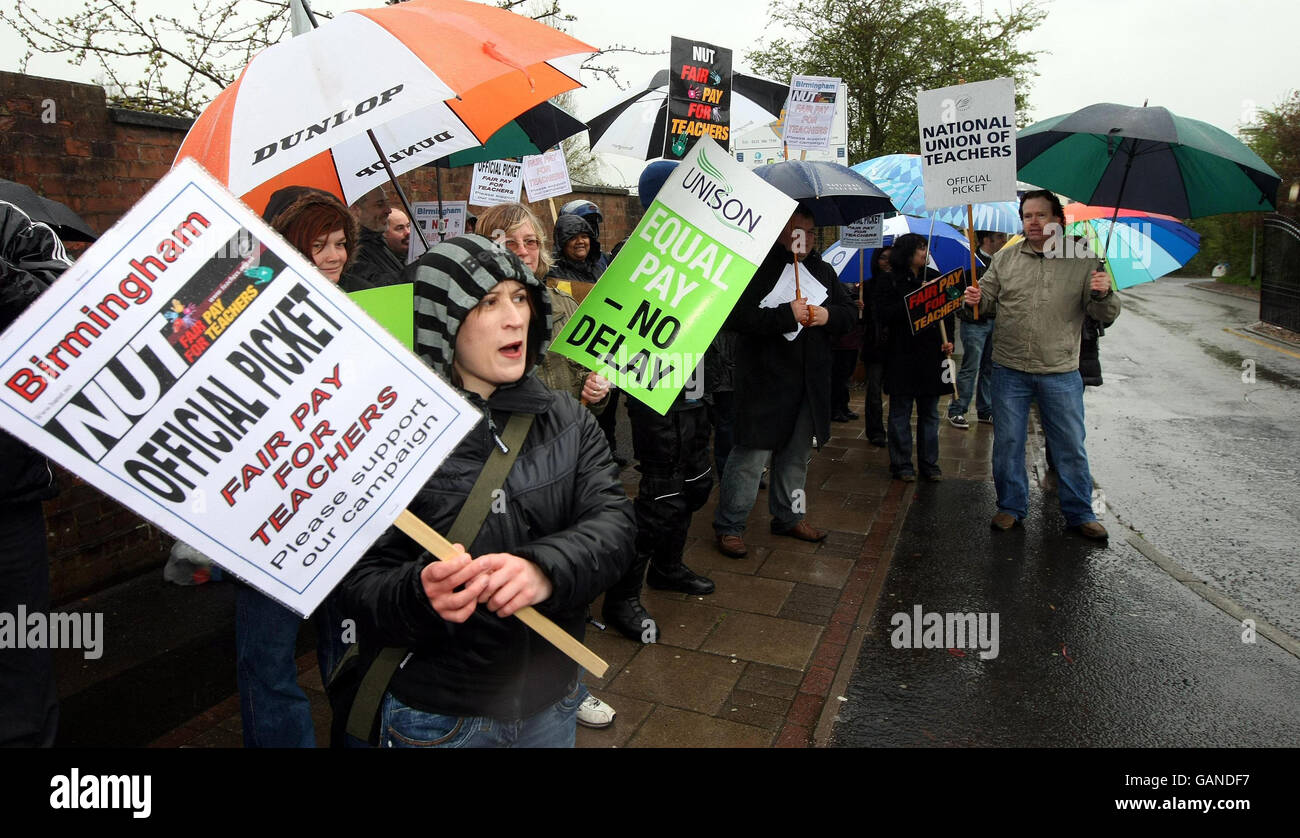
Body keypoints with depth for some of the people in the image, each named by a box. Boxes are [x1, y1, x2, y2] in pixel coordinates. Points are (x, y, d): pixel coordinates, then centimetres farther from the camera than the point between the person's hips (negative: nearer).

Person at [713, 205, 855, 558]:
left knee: (797, 453, 17)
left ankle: (788, 516, 34)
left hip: (810, 381, 7)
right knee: (751, 452, -5)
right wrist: (786, 315, -24)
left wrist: (828, 315, -6)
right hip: (764, 379, -7)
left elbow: (851, 312, 16)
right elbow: (737, 316, -20)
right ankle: (729, 526, 7)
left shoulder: (822, 271, 15)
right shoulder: (757, 267, -9)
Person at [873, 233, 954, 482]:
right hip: (902, 356, -4)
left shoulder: (934, 277, 11)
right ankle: (901, 464, 13)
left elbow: (947, 312, 15)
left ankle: (929, 464, 19)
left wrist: (948, 339, 2)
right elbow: (884, 314, -14)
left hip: (932, 355, 4)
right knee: (900, 412, 3)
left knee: (930, 412, 10)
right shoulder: (889, 282, -3)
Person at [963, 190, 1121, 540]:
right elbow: (988, 298, 11)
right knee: (1007, 442, 8)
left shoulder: (1082, 261, 3)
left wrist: (1103, 294, -19)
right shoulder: (1005, 258, 6)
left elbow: (1105, 315, 2)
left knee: (1071, 447, 7)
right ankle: (1011, 507, 25)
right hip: (1009, 370, 1)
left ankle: (1080, 514, 22)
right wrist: (976, 299, -12)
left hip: (1061, 372, -1)